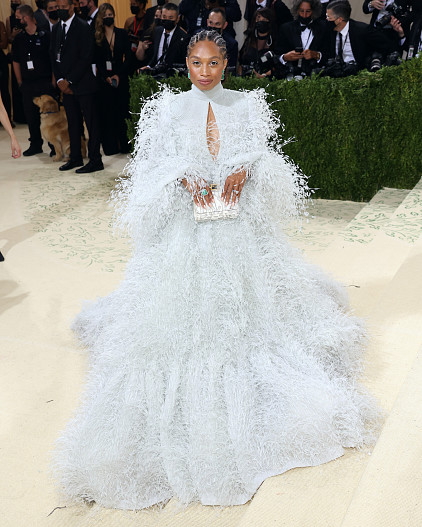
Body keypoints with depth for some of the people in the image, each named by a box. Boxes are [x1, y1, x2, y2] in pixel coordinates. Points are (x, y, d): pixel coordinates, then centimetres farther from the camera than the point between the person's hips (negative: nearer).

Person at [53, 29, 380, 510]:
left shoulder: (246, 104, 6)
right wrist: (185, 179, -21)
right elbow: (155, 162, -2)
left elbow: (262, 152, 1)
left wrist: (243, 170, -20)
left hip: (240, 222, 2)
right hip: (187, 225, -1)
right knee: (187, 304, 0)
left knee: (244, 299, 11)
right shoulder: (170, 108, 2)